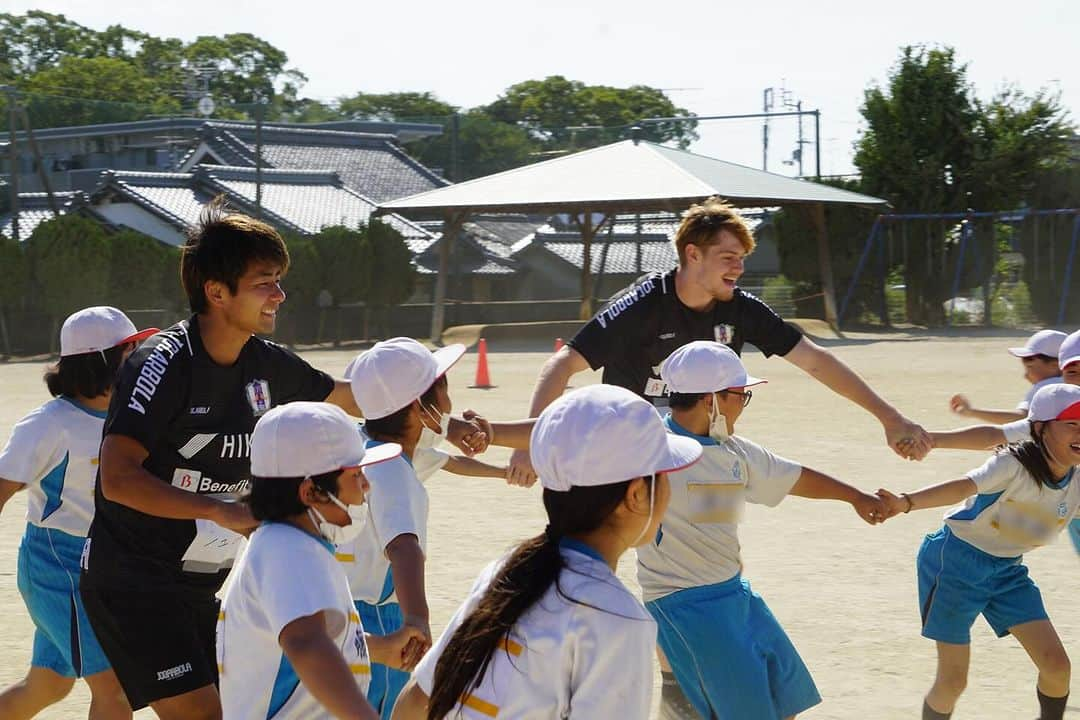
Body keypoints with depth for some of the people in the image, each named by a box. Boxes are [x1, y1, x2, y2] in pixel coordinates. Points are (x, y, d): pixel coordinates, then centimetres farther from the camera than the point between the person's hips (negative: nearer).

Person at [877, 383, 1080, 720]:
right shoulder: (1015, 464, -25)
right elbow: (964, 487, -41)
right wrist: (906, 502, -59)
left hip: (1008, 569, 6)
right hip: (956, 562, -6)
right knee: (953, 679, -5)